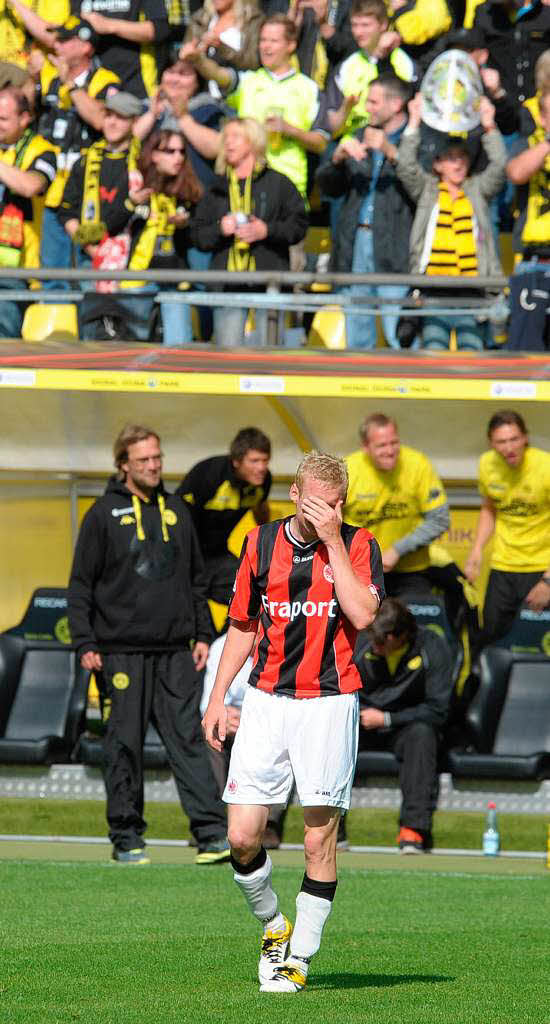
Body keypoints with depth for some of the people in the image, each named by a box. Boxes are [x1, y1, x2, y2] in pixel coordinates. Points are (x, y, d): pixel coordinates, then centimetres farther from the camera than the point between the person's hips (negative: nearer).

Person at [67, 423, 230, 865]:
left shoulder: (176, 511, 12)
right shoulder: (104, 514, -1)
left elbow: (196, 579, 19)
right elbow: (81, 584, -1)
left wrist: (203, 634, 12)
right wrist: (85, 643, -8)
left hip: (175, 651, 3)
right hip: (121, 650, -3)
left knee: (188, 738, -2)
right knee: (125, 745, 1)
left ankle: (212, 833, -7)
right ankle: (126, 837, 8)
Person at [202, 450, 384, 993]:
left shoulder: (357, 544, 0)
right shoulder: (261, 542, 7)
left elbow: (362, 614, -17)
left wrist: (332, 540, -15)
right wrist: (217, 698, 11)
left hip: (330, 701, -2)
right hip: (266, 699, 2)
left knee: (319, 840, -3)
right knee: (242, 836, -5)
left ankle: (298, 958, 7)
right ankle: (272, 925, 20)